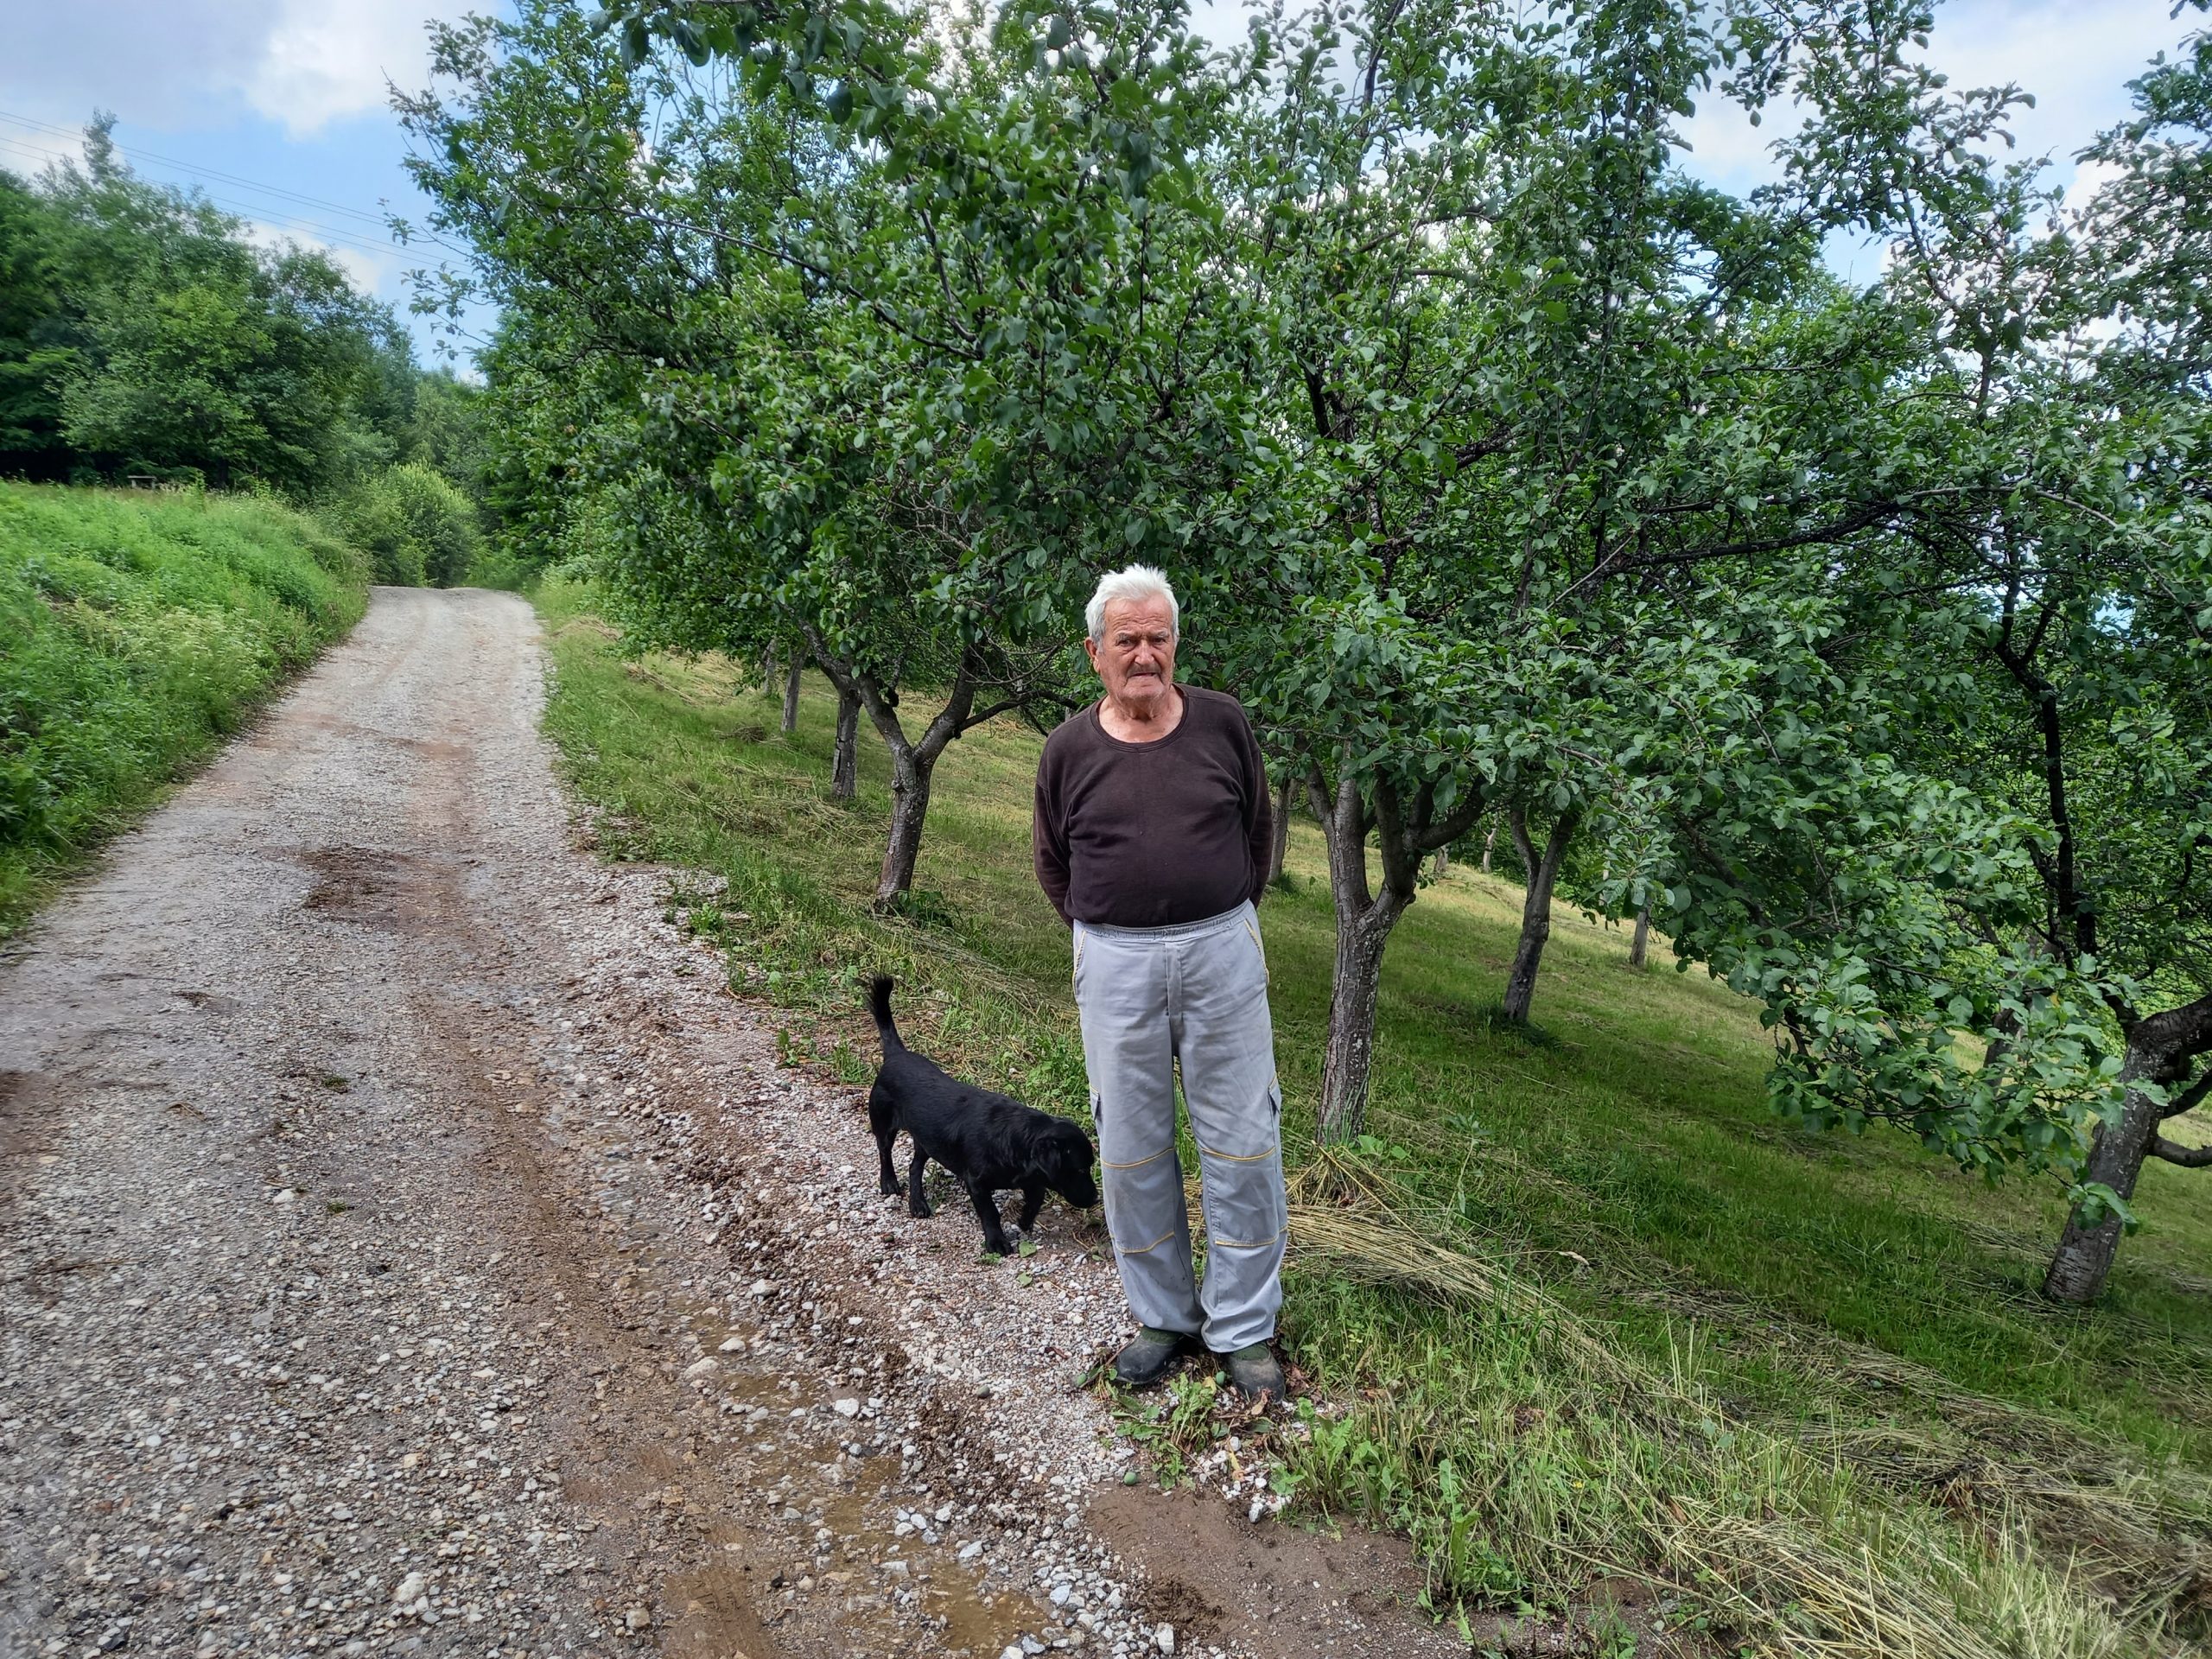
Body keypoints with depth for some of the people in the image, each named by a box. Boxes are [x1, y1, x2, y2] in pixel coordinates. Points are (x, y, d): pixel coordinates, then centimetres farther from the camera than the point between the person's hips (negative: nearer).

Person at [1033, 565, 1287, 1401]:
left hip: (1223, 950, 0)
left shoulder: (1222, 722, -1)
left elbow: (1257, 829, 12)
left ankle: (1243, 1327, 22)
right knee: (1132, 1150, 10)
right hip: (1115, 964, 1)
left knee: (1243, 1144, 5)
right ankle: (1162, 1317, 29)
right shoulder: (1069, 749, -1)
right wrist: (1105, 938, 10)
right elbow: (1053, 866, 13)